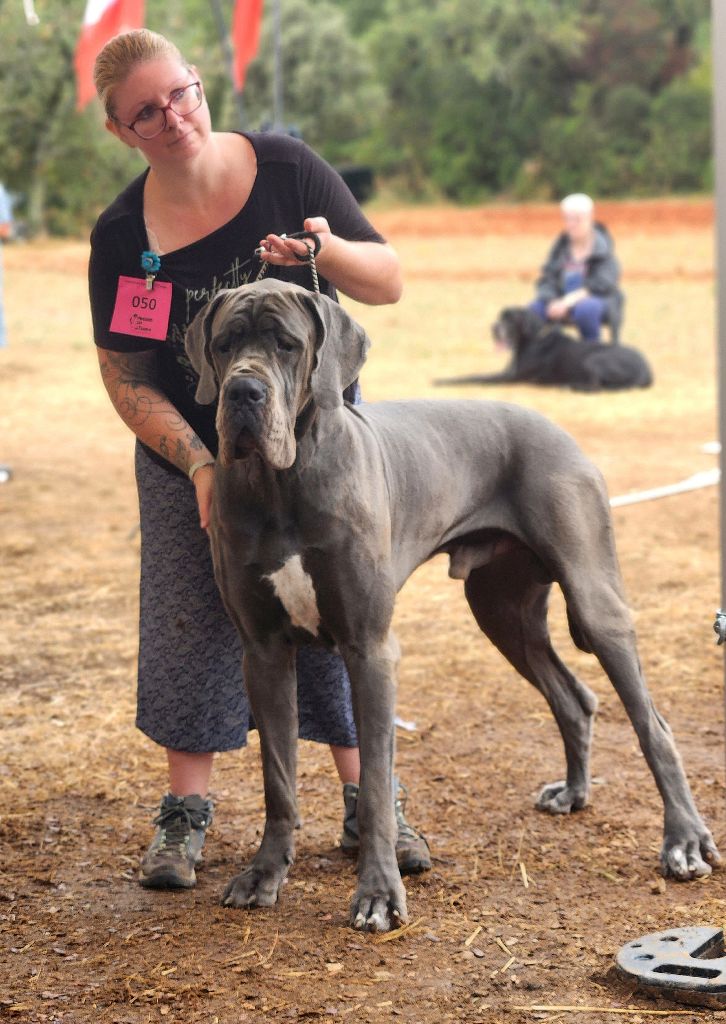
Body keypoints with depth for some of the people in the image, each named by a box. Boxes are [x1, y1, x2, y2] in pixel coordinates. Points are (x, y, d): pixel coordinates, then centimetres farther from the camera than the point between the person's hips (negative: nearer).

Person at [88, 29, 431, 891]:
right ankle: (184, 812, 19)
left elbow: (390, 284, -6)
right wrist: (198, 464, -18)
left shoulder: (287, 171, -10)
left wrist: (328, 251, -27)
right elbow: (125, 376, -6)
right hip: (191, 460, 0)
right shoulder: (122, 236, -10)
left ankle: (366, 804, 17)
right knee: (191, 632, 3)